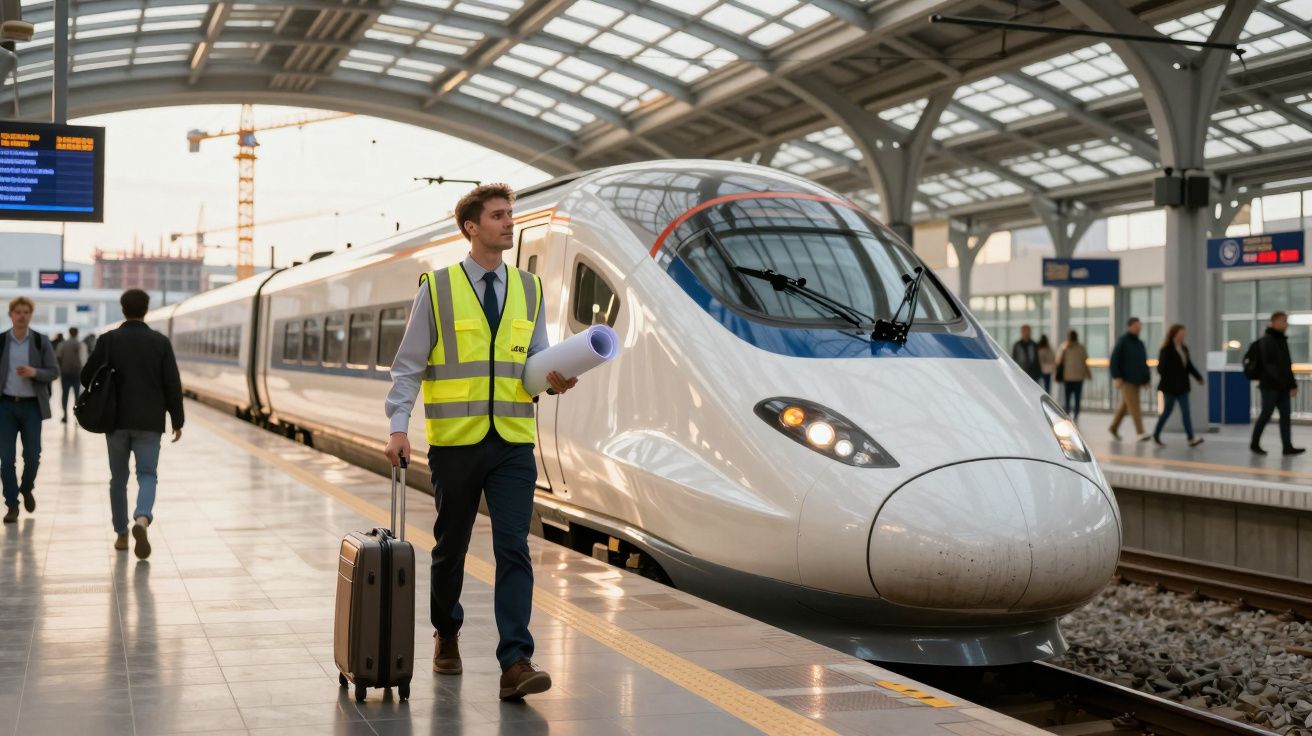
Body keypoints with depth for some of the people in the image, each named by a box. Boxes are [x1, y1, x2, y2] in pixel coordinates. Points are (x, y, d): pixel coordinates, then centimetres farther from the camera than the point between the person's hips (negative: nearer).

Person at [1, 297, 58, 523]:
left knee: (32, 455, 2)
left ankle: (26, 489, 32)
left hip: (32, 405, 0)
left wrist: (34, 372, -19)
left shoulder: (41, 342, 1)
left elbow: (54, 371, 1)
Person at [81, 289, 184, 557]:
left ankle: (121, 534, 17)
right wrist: (177, 421, 4)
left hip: (117, 420, 1)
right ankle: (142, 518, -25)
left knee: (119, 478, 14)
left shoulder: (108, 340, -3)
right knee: (147, 475, 3)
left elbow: (87, 376, -3)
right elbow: (172, 385, -5)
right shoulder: (161, 342, -3)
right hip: (149, 422, -1)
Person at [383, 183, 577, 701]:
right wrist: (398, 427, -11)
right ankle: (446, 635, 36)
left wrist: (554, 379, -11)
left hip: (513, 443, 2)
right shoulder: (438, 288, -2)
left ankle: (515, 663, -9)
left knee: (513, 550, -7)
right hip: (455, 442, -1)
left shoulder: (529, 289, 8)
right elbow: (408, 365, -2)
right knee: (451, 548, 13)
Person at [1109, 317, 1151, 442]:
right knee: (1134, 406, -13)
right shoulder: (1122, 341, -7)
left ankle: (1114, 428, 28)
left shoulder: (1140, 343, 14)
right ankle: (1140, 433, -16)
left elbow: (1144, 363, 20)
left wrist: (1147, 378, 13)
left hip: (1136, 380, 7)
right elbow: (1113, 360, -12)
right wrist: (1116, 377, -18)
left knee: (1125, 405, 14)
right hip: (1126, 380, -7)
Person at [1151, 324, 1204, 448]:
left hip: (1182, 386, 7)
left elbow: (1189, 365, 15)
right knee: (1167, 411, 0)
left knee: (1186, 412, 3)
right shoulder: (1166, 350, -12)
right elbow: (1161, 368, -15)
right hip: (1170, 387, -7)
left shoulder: (1184, 349, 10)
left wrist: (1198, 377, 8)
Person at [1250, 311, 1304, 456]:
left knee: (1285, 414, 1)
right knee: (1266, 414, -2)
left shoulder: (1283, 340, 15)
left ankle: (1287, 446, -1)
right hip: (1270, 385, -7)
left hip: (1282, 386, 7)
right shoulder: (1266, 340, -10)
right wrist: (1292, 384, -21)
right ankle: (1254, 443, 11)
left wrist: (1292, 384, 11)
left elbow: (1287, 365, 18)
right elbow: (1269, 364, -18)